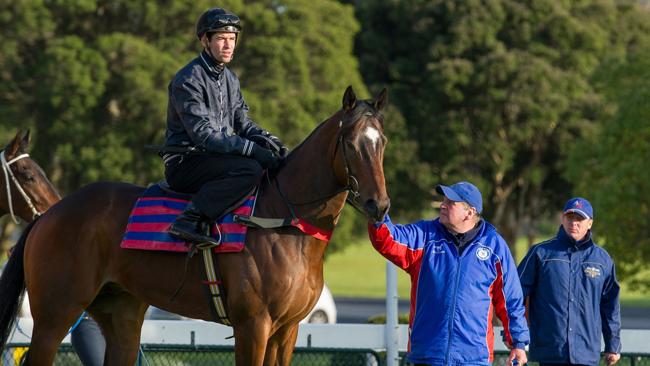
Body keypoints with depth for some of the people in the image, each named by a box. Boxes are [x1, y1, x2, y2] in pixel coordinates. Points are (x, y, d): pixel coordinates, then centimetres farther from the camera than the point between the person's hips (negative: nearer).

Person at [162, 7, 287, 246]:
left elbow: (241, 122, 16)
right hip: (184, 164, -9)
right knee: (251, 168, -32)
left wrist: (267, 139, -7)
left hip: (213, 158, 9)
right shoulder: (188, 80, -15)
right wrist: (253, 150, -27)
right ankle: (190, 221, -35)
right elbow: (203, 134, -22)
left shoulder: (230, 79, 15)